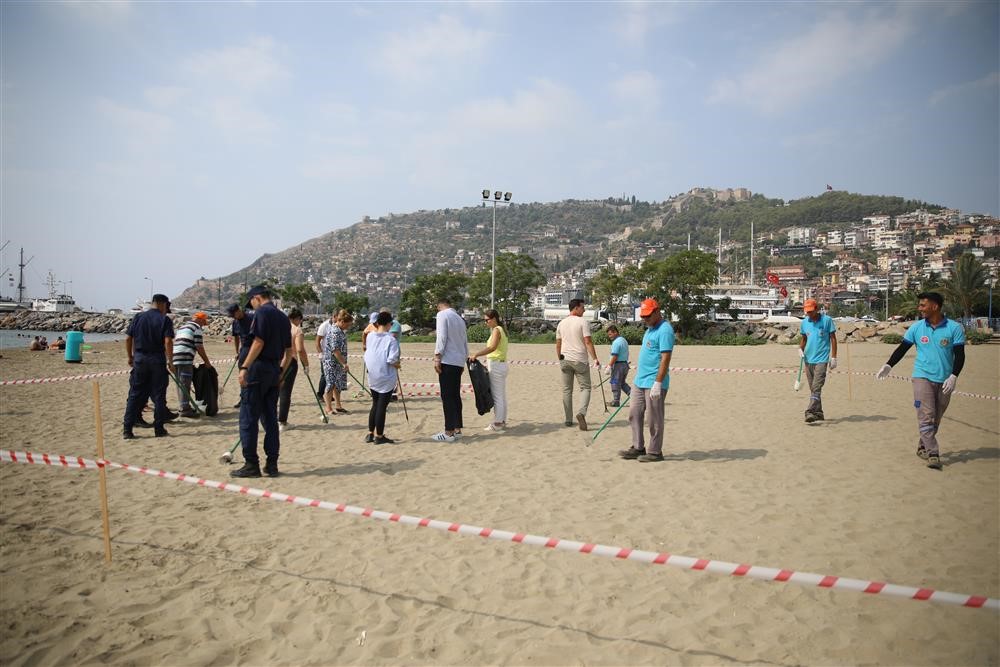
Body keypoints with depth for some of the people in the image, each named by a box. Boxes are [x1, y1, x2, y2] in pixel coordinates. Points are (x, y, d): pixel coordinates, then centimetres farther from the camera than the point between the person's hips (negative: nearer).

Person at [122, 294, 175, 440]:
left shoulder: (138, 317, 7)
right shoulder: (165, 319, -5)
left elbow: (128, 338, 7)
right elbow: (168, 341, -13)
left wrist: (130, 357, 17)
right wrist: (170, 361, -7)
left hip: (139, 359, 3)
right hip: (157, 361, -3)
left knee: (135, 395, 8)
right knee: (159, 396, 4)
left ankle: (127, 430, 7)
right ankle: (159, 429, 8)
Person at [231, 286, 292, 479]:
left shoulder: (262, 312, -7)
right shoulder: (283, 317, 16)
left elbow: (259, 342, -18)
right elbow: (289, 352, 18)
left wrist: (244, 367, -18)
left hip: (258, 368, -8)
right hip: (274, 372, 8)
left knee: (248, 418, -1)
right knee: (270, 419, 11)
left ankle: (251, 464, 0)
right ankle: (272, 464, 13)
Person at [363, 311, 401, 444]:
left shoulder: (370, 336, 1)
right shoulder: (391, 339, -14)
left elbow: (366, 356, 9)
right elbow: (392, 360, -21)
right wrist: (398, 365, -2)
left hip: (372, 377, 5)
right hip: (386, 378, -5)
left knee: (375, 404, 18)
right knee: (382, 406, 2)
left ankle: (370, 434, 23)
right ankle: (379, 436, 9)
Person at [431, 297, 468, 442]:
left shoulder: (442, 315, -3)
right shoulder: (460, 318, 18)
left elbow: (441, 337, -13)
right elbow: (465, 342, 18)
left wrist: (437, 357, -13)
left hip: (448, 361, -7)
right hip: (459, 362, 7)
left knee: (447, 397, -6)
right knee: (456, 396, 11)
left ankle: (449, 432, -7)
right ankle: (457, 430, 14)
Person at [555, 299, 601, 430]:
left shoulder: (561, 324, 10)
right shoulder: (583, 322, -7)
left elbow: (558, 344, 13)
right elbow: (588, 342, -14)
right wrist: (595, 359, -12)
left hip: (565, 360, 5)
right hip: (579, 360, -5)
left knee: (567, 390, 10)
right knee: (585, 387, 3)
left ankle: (568, 420, 13)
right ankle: (581, 412, -20)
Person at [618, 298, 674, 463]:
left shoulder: (665, 330, -14)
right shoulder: (650, 329, 16)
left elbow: (665, 358, -21)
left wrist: (658, 383, -24)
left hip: (653, 383, -10)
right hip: (640, 381, 10)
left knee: (654, 419, 0)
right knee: (634, 415, 11)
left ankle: (655, 452, 11)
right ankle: (638, 448, 20)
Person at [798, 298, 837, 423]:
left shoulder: (827, 320, -3)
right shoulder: (804, 322, 10)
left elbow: (833, 339, -1)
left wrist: (833, 357, -5)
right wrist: (800, 349, 1)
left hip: (821, 359, -5)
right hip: (808, 359, 5)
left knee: (816, 388, -14)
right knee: (812, 388, 10)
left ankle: (810, 412, -21)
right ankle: (818, 413, 19)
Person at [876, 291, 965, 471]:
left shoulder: (954, 328, -2)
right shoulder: (916, 328, 2)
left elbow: (959, 355, -3)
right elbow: (902, 348, 9)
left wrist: (954, 376, -13)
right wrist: (888, 365, 1)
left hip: (944, 381, 0)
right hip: (922, 377, 0)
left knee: (935, 419, 8)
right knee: (926, 417, -10)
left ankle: (923, 447, 23)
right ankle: (933, 454, -9)